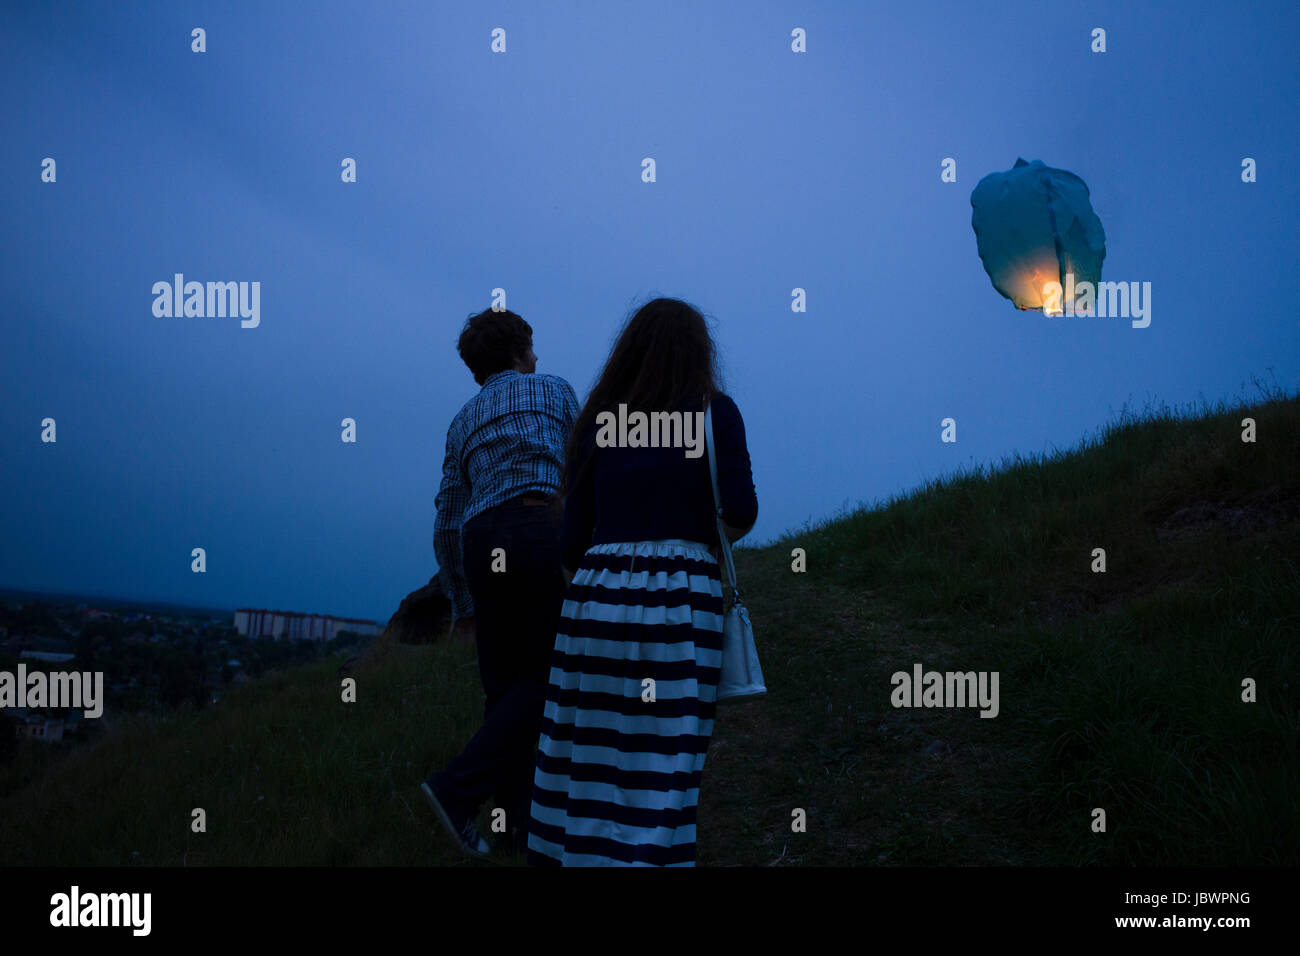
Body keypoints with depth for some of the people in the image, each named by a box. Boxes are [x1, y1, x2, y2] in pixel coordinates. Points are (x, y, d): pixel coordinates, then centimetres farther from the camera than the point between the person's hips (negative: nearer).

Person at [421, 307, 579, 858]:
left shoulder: (463, 423, 25)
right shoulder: (554, 390, 15)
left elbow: (446, 525, 21)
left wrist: (461, 601, 26)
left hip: (482, 545, 5)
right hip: (544, 532, -5)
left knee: (508, 689, 10)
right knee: (545, 680, -3)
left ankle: (519, 818, 5)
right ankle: (460, 788, -17)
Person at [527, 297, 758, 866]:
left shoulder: (596, 420, 12)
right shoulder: (714, 412, 4)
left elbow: (573, 540, 10)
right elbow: (740, 513, -5)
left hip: (596, 591, 3)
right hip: (678, 598, -3)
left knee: (582, 766, 7)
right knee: (657, 768, -3)